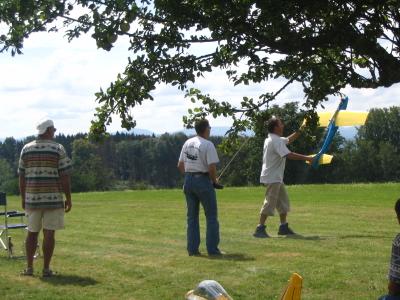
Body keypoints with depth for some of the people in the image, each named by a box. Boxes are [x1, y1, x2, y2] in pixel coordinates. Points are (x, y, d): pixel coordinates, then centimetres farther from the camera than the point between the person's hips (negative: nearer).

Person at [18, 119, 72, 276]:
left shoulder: (26, 148, 5)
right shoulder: (58, 149, -5)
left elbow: (22, 177, 6)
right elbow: (65, 176, -8)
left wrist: (23, 198, 14)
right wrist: (68, 198, -2)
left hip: (32, 198, 3)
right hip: (53, 198, -3)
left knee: (32, 233, 14)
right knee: (49, 233, 1)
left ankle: (29, 267, 13)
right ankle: (46, 268, 3)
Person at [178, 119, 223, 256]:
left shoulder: (187, 143, 8)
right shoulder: (208, 145, -12)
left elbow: (180, 165, 10)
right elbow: (212, 167, -19)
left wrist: (188, 175, 15)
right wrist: (214, 181, -4)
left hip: (188, 180, 6)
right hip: (203, 180, -6)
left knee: (192, 216, 12)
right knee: (211, 216, 3)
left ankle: (192, 249, 11)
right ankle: (212, 249, 2)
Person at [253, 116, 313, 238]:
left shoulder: (274, 139, 14)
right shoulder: (276, 141, -18)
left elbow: (289, 140, 30)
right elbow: (288, 155, -28)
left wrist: (300, 131, 20)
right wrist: (306, 158, -24)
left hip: (277, 178, 11)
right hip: (272, 178, -11)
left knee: (283, 202, 14)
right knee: (269, 203, -9)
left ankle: (283, 227, 20)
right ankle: (260, 229, -6)